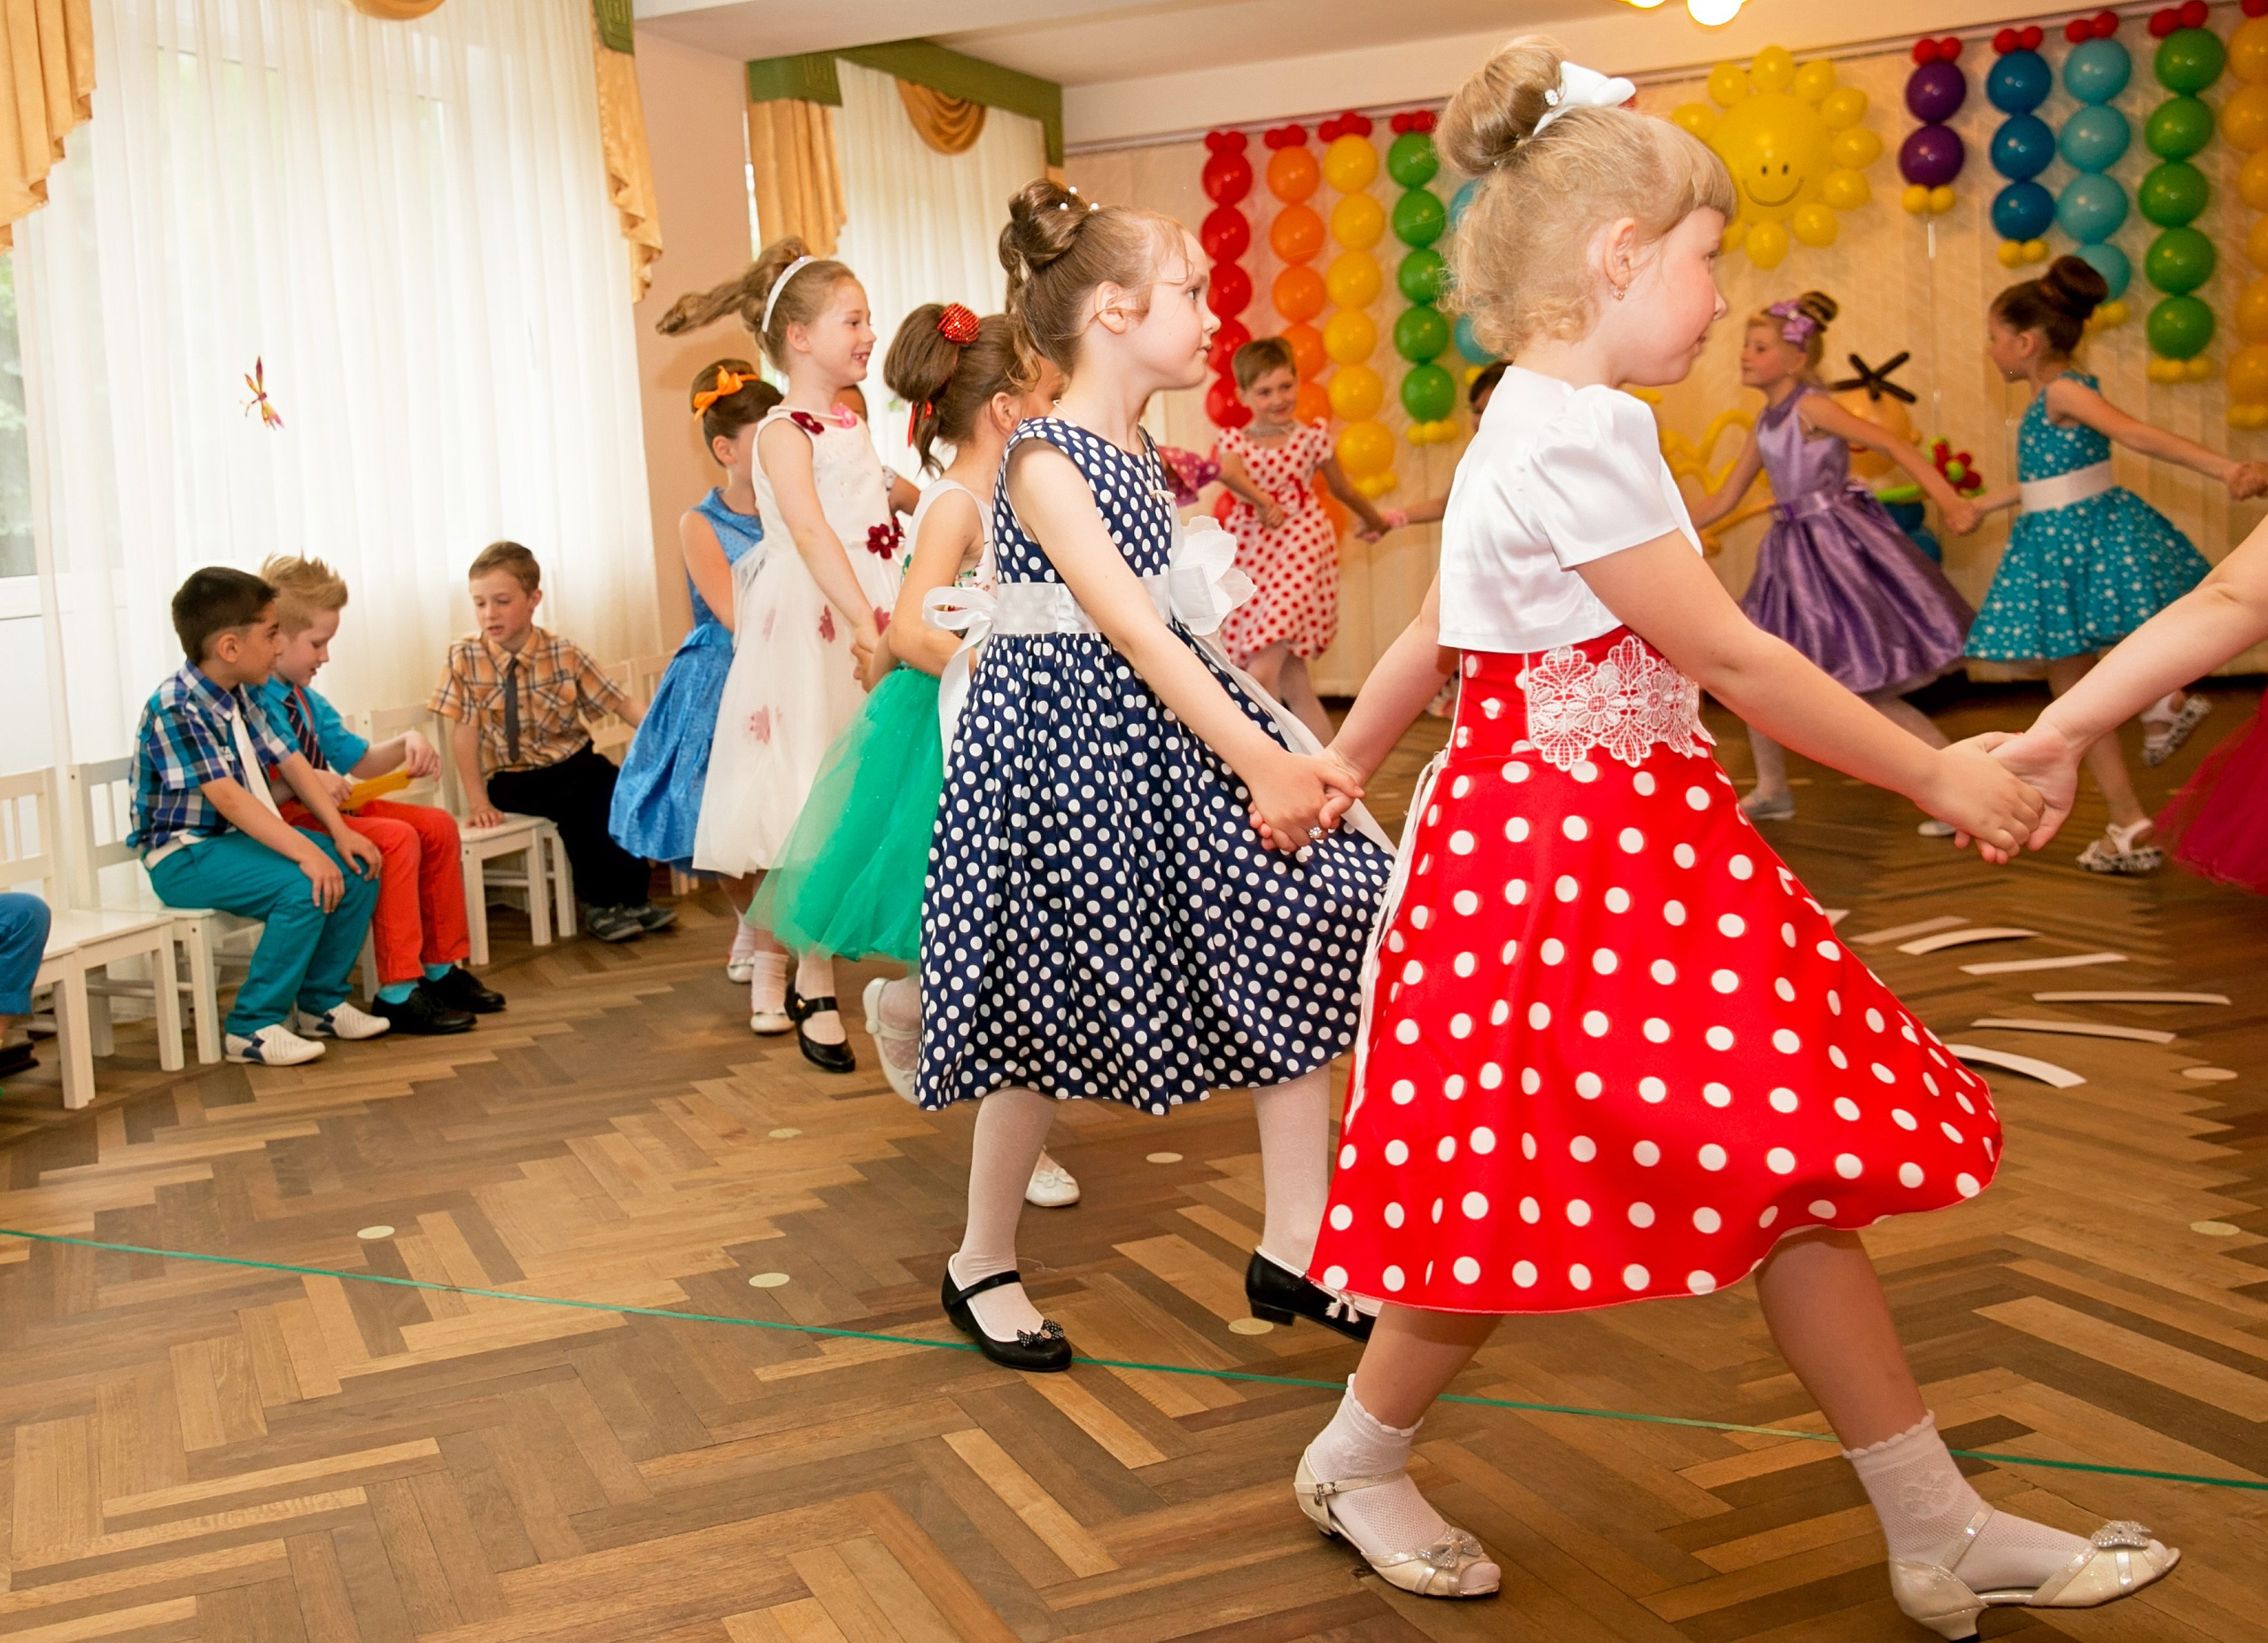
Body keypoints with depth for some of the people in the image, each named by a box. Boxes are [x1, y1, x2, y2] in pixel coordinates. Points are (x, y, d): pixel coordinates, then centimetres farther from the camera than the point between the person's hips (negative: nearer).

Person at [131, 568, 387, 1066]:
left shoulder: (242, 697, 8)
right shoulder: (176, 711, -21)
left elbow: (291, 762, 7)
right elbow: (228, 797, -29)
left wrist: (340, 832, -6)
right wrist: (306, 851, -36)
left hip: (244, 837, 9)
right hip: (186, 856, -9)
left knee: (360, 870, -5)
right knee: (304, 889, -29)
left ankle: (319, 1002, 9)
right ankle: (252, 1027, -16)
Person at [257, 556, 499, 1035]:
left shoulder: (307, 698, 16)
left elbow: (358, 761, 25)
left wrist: (407, 743, 8)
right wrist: (304, 781, -32)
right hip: (286, 818, -10)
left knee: (438, 826, 2)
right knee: (397, 840, -27)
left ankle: (442, 969, 10)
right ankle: (397, 994, -22)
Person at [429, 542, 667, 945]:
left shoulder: (564, 654, -4)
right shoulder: (465, 657, -7)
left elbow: (620, 704, -4)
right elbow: (464, 731, -8)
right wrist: (479, 802, -13)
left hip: (573, 760, 2)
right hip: (512, 779, -2)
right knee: (575, 803, -29)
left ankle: (633, 896, -8)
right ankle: (599, 902, -10)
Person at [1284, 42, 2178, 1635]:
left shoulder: (1543, 429, 12)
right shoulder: (1575, 438, -19)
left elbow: (1434, 633, 19)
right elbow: (1731, 659, -19)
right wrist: (1937, 775, -11)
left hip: (1629, 845, 10)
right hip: (1561, 859, -10)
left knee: (1793, 1172, 9)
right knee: (1517, 1200, 5)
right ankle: (1358, 1461, 30)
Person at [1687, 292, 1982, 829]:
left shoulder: (1810, 407, -11)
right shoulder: (1767, 423, 12)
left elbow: (1894, 445, -19)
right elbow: (1722, 501, 18)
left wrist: (1949, 502, -29)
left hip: (1840, 548, -8)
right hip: (1795, 554, 8)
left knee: (1869, 690, -8)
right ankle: (1771, 791, 25)